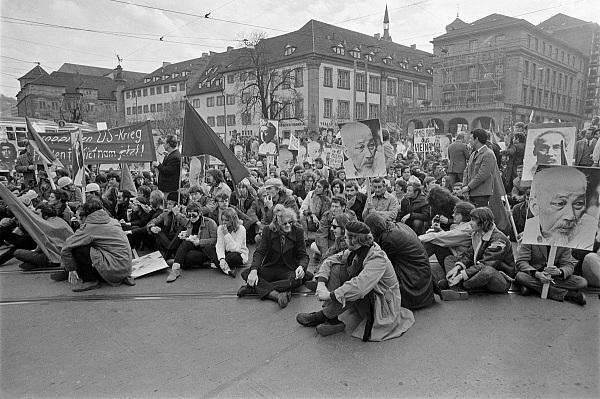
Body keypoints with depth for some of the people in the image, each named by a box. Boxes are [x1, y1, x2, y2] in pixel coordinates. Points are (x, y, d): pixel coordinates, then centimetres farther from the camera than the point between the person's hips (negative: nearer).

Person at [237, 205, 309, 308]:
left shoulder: (298, 231, -5)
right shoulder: (268, 231, -3)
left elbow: (303, 255, -3)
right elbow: (260, 252, -8)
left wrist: (301, 267, -27)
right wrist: (254, 271, -26)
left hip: (289, 269, -1)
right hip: (270, 268, 1)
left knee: (296, 280, -37)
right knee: (245, 273, -23)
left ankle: (254, 288, -33)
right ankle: (277, 295, -41)